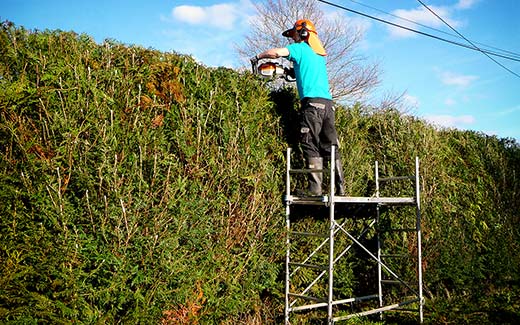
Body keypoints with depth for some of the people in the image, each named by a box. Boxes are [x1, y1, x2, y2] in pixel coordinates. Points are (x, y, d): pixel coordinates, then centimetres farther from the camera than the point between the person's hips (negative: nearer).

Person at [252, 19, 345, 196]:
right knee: (330, 146, 7)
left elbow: (276, 52, -9)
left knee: (311, 146, -8)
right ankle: (340, 187, 5)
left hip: (312, 101, -7)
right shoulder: (320, 53, 26)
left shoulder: (301, 48, 3)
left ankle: (315, 187, -13)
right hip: (327, 102, 7)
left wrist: (258, 57, 8)